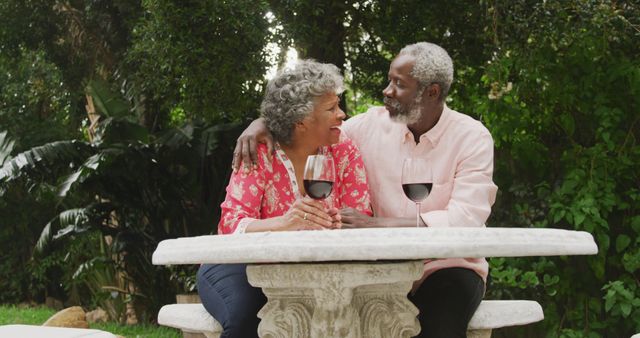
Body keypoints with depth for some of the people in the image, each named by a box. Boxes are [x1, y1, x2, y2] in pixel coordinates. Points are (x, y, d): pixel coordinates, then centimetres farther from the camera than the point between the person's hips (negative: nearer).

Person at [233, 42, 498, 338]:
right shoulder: (373, 124, 4)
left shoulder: (472, 138, -6)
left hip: (447, 268, -2)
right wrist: (264, 122, -5)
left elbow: (465, 220, -19)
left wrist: (376, 225, -27)